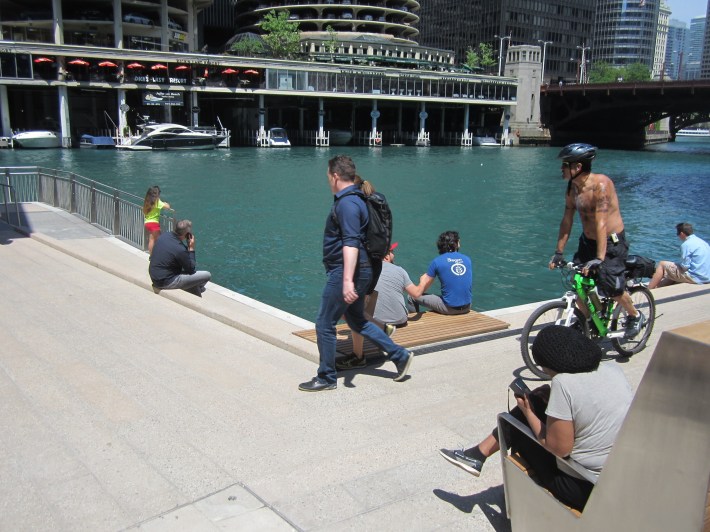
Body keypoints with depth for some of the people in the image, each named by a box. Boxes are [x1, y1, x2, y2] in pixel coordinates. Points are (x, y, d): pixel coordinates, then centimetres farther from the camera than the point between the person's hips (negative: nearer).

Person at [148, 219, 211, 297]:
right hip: (166, 283, -9)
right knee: (207, 275, -5)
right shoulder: (180, 249, -26)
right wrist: (191, 249, -7)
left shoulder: (163, 236, -2)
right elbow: (191, 269, -10)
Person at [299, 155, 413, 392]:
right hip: (360, 272, 10)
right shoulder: (354, 199, 14)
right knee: (357, 321, 20)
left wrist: (347, 280, -35)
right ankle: (400, 355, 22)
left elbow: (351, 243, -29)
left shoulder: (346, 203, -19)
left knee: (324, 324, 1)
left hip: (344, 272, -10)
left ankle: (326, 377, 12)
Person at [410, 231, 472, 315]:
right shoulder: (467, 259, 6)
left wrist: (423, 279, 24)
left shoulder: (437, 261, -5)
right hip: (467, 308, 5)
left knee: (413, 296, 8)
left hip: (449, 309, -5)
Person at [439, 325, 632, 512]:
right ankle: (478, 454, 25)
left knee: (518, 426, 10)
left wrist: (528, 413, -5)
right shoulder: (613, 369, -2)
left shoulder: (564, 383, -24)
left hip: (586, 490, -7)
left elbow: (560, 448, -19)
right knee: (536, 402, 14)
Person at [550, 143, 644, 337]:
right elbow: (567, 220, 2)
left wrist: (599, 258, -35)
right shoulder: (573, 187, -2)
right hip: (588, 240, 7)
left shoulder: (600, 184, -25)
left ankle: (635, 316, 17)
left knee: (611, 288, -12)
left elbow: (601, 224, -31)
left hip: (611, 242, -7)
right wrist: (558, 252, -1)